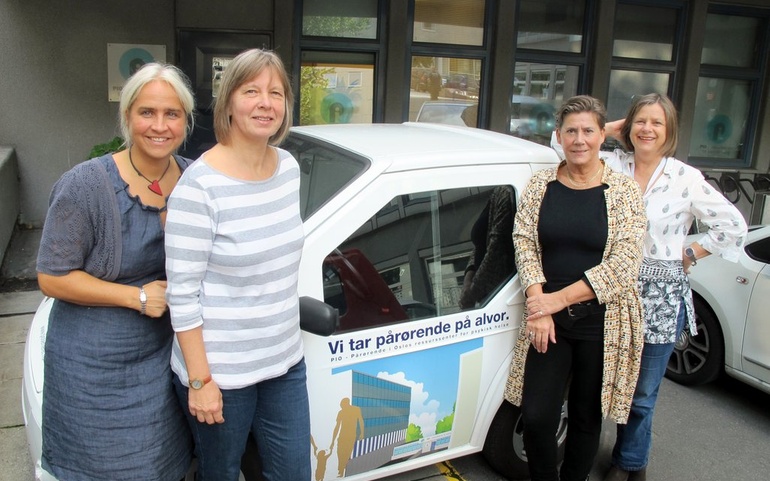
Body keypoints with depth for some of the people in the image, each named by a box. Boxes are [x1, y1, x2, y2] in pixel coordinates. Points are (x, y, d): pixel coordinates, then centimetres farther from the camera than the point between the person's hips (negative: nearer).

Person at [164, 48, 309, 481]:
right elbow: (182, 293, -18)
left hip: (286, 363, 6)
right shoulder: (201, 185, -21)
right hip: (221, 375, -5)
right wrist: (200, 380, -15)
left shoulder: (289, 167, 0)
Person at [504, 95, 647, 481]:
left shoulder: (623, 192, -4)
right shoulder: (540, 185, 4)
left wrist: (560, 298, -15)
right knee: (536, 417, -2)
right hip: (547, 321, 1)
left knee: (586, 418, 13)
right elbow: (524, 244, 0)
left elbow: (623, 264, -11)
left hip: (602, 323, -1)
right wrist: (537, 306, -12)